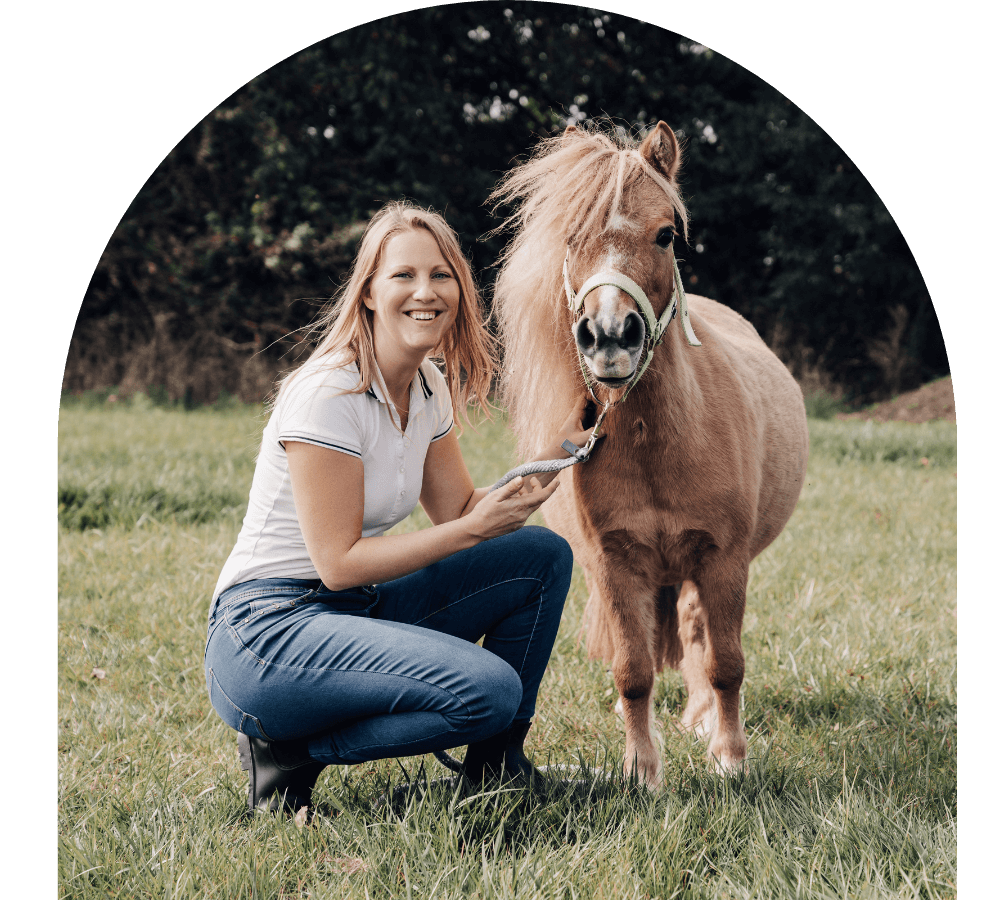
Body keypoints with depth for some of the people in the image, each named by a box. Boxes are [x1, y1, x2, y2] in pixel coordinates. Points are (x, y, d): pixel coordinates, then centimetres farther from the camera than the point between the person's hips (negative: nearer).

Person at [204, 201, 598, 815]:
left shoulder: (429, 391, 7)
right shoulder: (328, 395, -19)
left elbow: (461, 510, 10)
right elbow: (338, 562, -19)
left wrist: (553, 455, -3)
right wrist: (475, 529, -20)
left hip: (358, 609, 9)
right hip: (266, 629, -9)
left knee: (544, 554, 4)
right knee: (489, 689, -26)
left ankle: (496, 764, 14)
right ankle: (289, 749, -8)